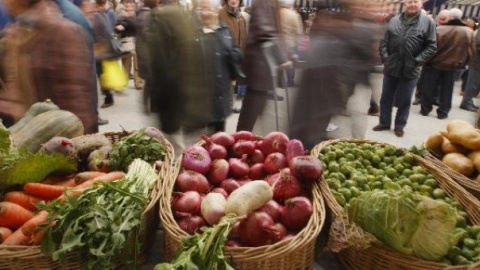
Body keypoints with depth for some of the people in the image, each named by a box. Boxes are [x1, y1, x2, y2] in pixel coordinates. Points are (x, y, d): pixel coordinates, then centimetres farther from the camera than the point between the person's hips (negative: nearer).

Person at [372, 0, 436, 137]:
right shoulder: (394, 20, 5)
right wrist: (385, 57, -4)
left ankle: (399, 126, 23)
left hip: (410, 70, -2)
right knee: (386, 98, 12)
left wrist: (417, 61, -13)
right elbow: (384, 41, 9)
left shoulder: (428, 22, -2)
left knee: (404, 101, 8)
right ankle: (384, 123, 28)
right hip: (391, 68, 3)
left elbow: (431, 47, -4)